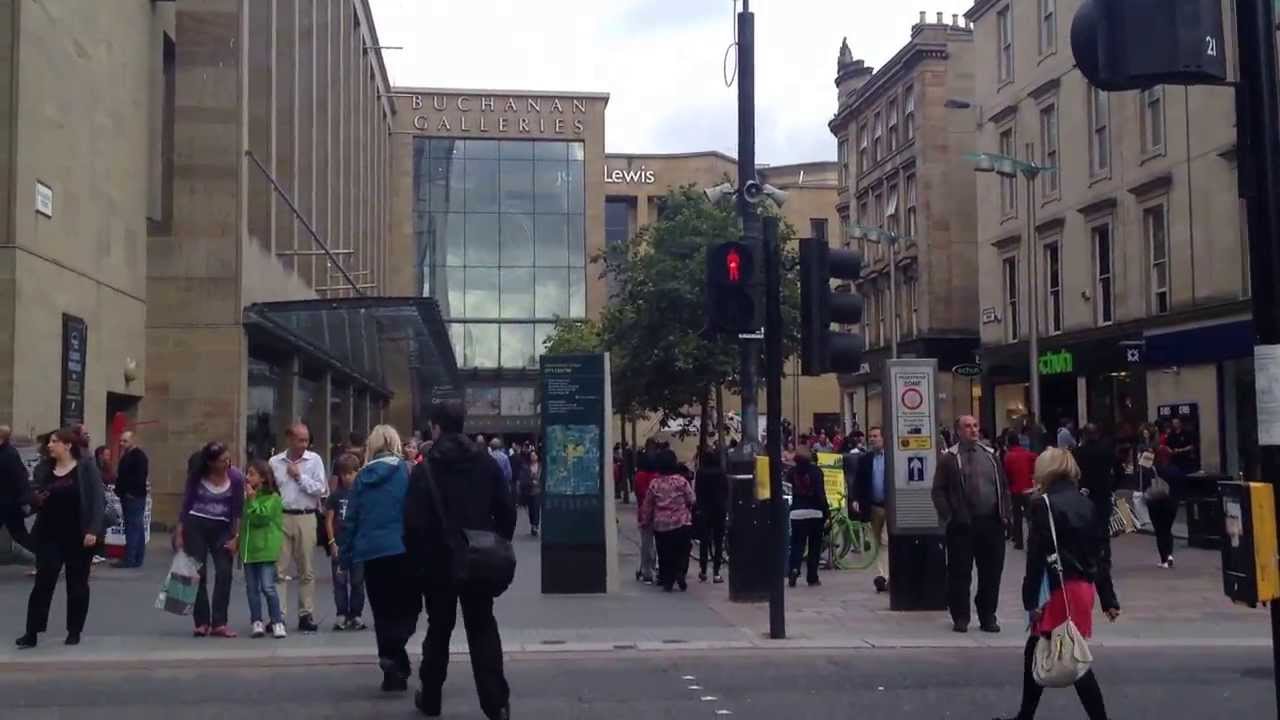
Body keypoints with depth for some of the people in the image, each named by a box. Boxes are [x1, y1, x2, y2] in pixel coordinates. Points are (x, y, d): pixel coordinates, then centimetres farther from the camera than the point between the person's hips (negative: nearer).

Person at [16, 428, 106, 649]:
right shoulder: (43, 469, 7)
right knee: (43, 583, -2)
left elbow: (98, 500, -9)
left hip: (78, 537, -3)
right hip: (49, 536, 3)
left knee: (77, 585, 7)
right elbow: (35, 499, 17)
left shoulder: (85, 467, -5)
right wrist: (35, 500, -8)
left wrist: (93, 530, -18)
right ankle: (32, 633, -1)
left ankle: (74, 631, 17)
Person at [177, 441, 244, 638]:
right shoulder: (197, 476, -7)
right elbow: (186, 504, 1)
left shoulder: (236, 478, -9)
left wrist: (235, 537, -5)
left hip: (221, 528, 1)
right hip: (195, 526, 0)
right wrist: (179, 534, -1)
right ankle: (201, 623, 8)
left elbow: (237, 510, -3)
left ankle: (219, 623, 0)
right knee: (198, 574, 1)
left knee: (224, 573, -7)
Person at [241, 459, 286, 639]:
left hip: (265, 549, -7)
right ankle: (256, 622, 13)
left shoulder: (272, 498, -6)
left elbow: (260, 518, -16)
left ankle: (277, 622, -1)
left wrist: (252, 500, -11)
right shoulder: (247, 497, 16)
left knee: (268, 587, -9)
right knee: (252, 588, 7)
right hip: (249, 548, 7)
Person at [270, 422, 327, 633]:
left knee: (306, 569, 6)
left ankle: (306, 614, 12)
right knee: (279, 568, -1)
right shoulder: (275, 462, 6)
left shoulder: (314, 460, 3)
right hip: (281, 518, 0)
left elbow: (320, 489, -5)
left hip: (306, 518, 0)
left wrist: (299, 476, -8)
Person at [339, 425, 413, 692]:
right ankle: (393, 654, -18)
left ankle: (394, 674, 15)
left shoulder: (363, 476, 7)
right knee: (407, 607, 7)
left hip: (371, 552, 3)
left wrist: (345, 556, 15)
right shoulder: (406, 470, -3)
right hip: (401, 549, -3)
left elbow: (350, 519, 8)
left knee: (383, 613, 13)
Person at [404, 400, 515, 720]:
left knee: (439, 628, 13)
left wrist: (416, 561, 0)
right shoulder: (487, 462, 1)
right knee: (483, 628, 7)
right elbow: (506, 510, 2)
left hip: (439, 561, -2)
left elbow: (414, 522, -12)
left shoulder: (425, 469, -9)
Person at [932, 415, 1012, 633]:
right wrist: (949, 517, -9)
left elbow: (1004, 486, 17)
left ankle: (988, 616, 18)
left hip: (991, 523, 4)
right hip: (962, 525, -4)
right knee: (960, 572, 1)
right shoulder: (949, 458, 0)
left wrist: (1004, 513, 7)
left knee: (992, 572, 6)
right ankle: (960, 617, 12)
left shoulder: (990, 455, 14)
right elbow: (938, 491, -2)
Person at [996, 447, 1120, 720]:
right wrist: (1108, 600, 16)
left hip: (1059, 590, -8)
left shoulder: (1044, 504, -11)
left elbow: (1037, 555, -16)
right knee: (1035, 649, 18)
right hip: (1082, 587, 8)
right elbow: (1097, 553, 12)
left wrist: (1031, 599, -15)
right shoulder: (1085, 504, 10)